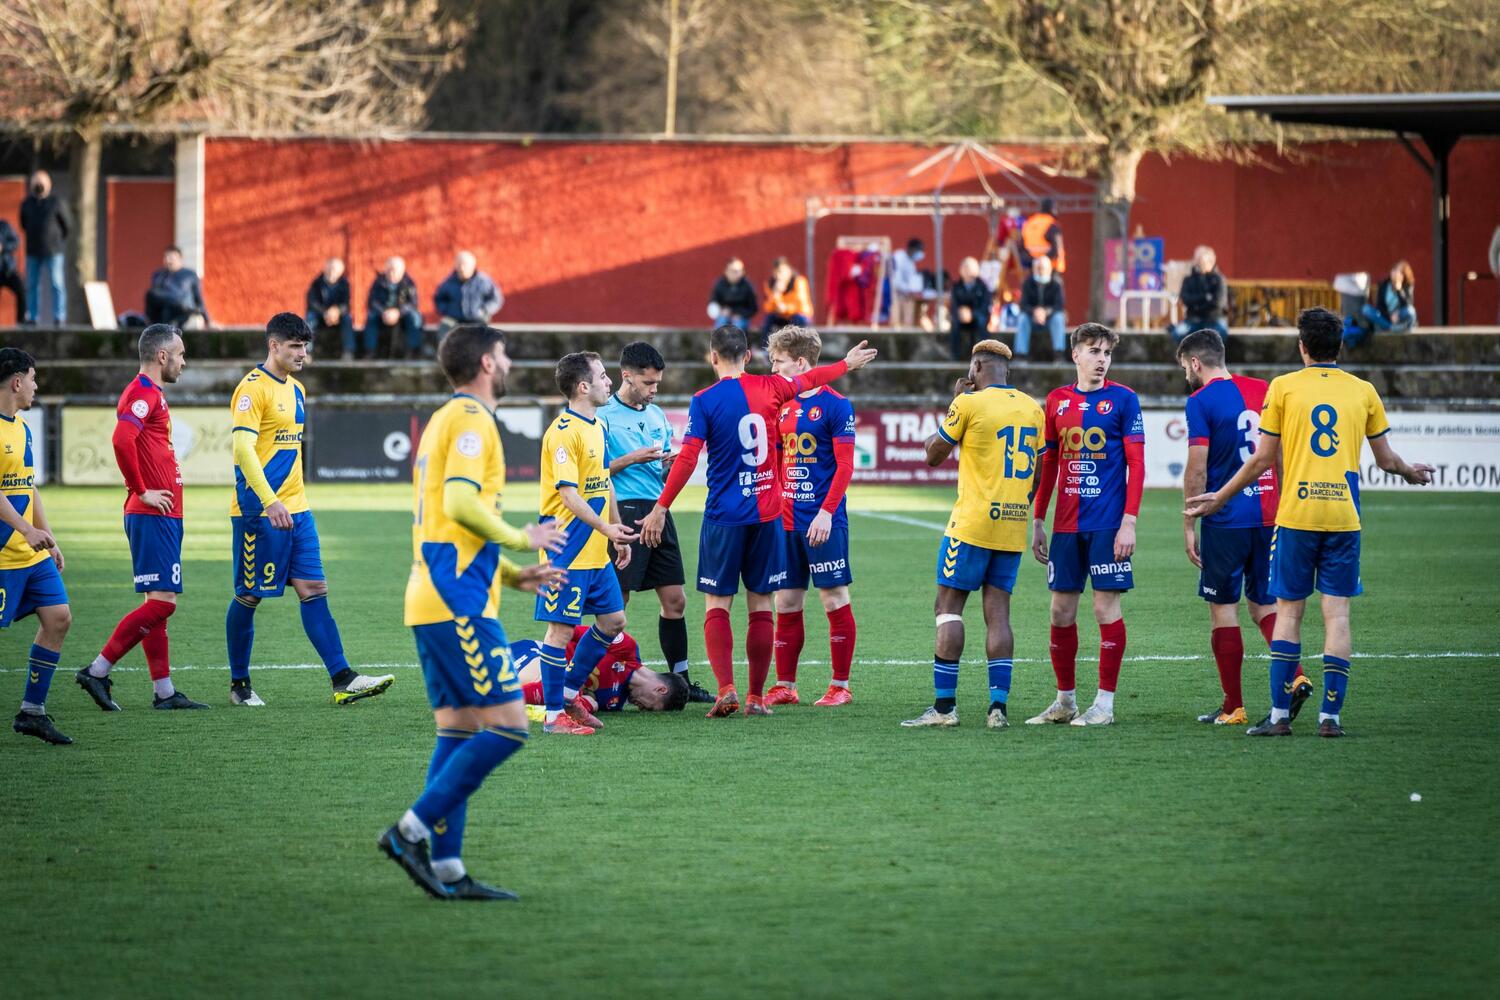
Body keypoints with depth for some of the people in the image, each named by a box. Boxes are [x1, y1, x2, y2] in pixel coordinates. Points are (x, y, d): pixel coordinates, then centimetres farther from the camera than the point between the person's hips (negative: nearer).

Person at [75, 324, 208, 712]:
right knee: (161, 602, -12)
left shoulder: (151, 394, 18)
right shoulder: (143, 394, -13)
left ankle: (164, 691, 11)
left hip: (161, 516, 10)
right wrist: (141, 491, -20)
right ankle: (97, 671, -9)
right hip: (153, 516, -10)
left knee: (159, 603, 9)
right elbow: (121, 440, -29)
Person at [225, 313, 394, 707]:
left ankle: (342, 679, -5)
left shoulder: (296, 390, 15)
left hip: (295, 510, 8)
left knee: (314, 591, 0)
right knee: (249, 597, 2)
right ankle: (239, 685, 13)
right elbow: (243, 447, -21)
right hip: (259, 511, -8)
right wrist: (269, 502, -28)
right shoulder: (253, 388, -12)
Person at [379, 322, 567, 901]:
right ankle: (413, 831, -12)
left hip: (434, 602, 10)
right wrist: (520, 539, -9)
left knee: (458, 733, 8)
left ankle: (447, 868, 5)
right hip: (457, 603, -10)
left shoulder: (447, 420, 22)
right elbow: (460, 504, -23)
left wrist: (514, 575, 22)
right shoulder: (471, 419, -9)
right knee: (507, 726, -11)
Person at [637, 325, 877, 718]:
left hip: (724, 517, -3)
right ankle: (756, 697, 7)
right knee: (761, 606, 7)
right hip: (767, 513, 3)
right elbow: (808, 380, 22)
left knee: (717, 605, 2)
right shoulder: (769, 388, 3)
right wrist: (846, 364, 42)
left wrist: (661, 509, -8)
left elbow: (687, 459, -13)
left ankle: (726, 689, -14)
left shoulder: (705, 401, -8)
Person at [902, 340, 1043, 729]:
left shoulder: (969, 404, -9)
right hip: (1014, 525, 6)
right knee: (998, 612, 7)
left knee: (949, 607, -1)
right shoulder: (1033, 409, 9)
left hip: (973, 522, -6)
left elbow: (934, 455, 3)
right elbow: (1037, 475, 14)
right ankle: (999, 705, 0)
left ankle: (944, 705, -5)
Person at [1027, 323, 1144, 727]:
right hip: (1066, 524, 4)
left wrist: (1129, 522, -12)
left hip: (1107, 523, -4)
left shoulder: (1123, 400, -1)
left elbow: (1137, 464, -4)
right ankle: (1065, 701, 17)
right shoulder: (1057, 401, 10)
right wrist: (1038, 522, 14)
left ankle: (1104, 704, 2)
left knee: (1106, 607, -4)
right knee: (1061, 611, 6)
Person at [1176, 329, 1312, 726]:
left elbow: (1197, 470, -12)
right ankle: (1294, 676, -8)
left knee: (1223, 609, 3)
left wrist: (1188, 525, -6)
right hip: (1269, 515, 6)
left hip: (1226, 520, -6)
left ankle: (1233, 707, 5)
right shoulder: (1263, 392, 10)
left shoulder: (1201, 401, -8)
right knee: (1263, 603, 14)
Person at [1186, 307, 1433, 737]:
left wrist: (1217, 499, 13)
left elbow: (1261, 460, 1)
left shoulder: (1283, 387, 1)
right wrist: (1412, 473, 37)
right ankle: (1330, 714, -1)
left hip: (1296, 515, -1)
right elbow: (1385, 459, 14)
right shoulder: (1363, 391, 7)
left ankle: (1280, 714, 1)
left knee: (1289, 609, 5)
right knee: (1337, 613, 3)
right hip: (1344, 518, 1)